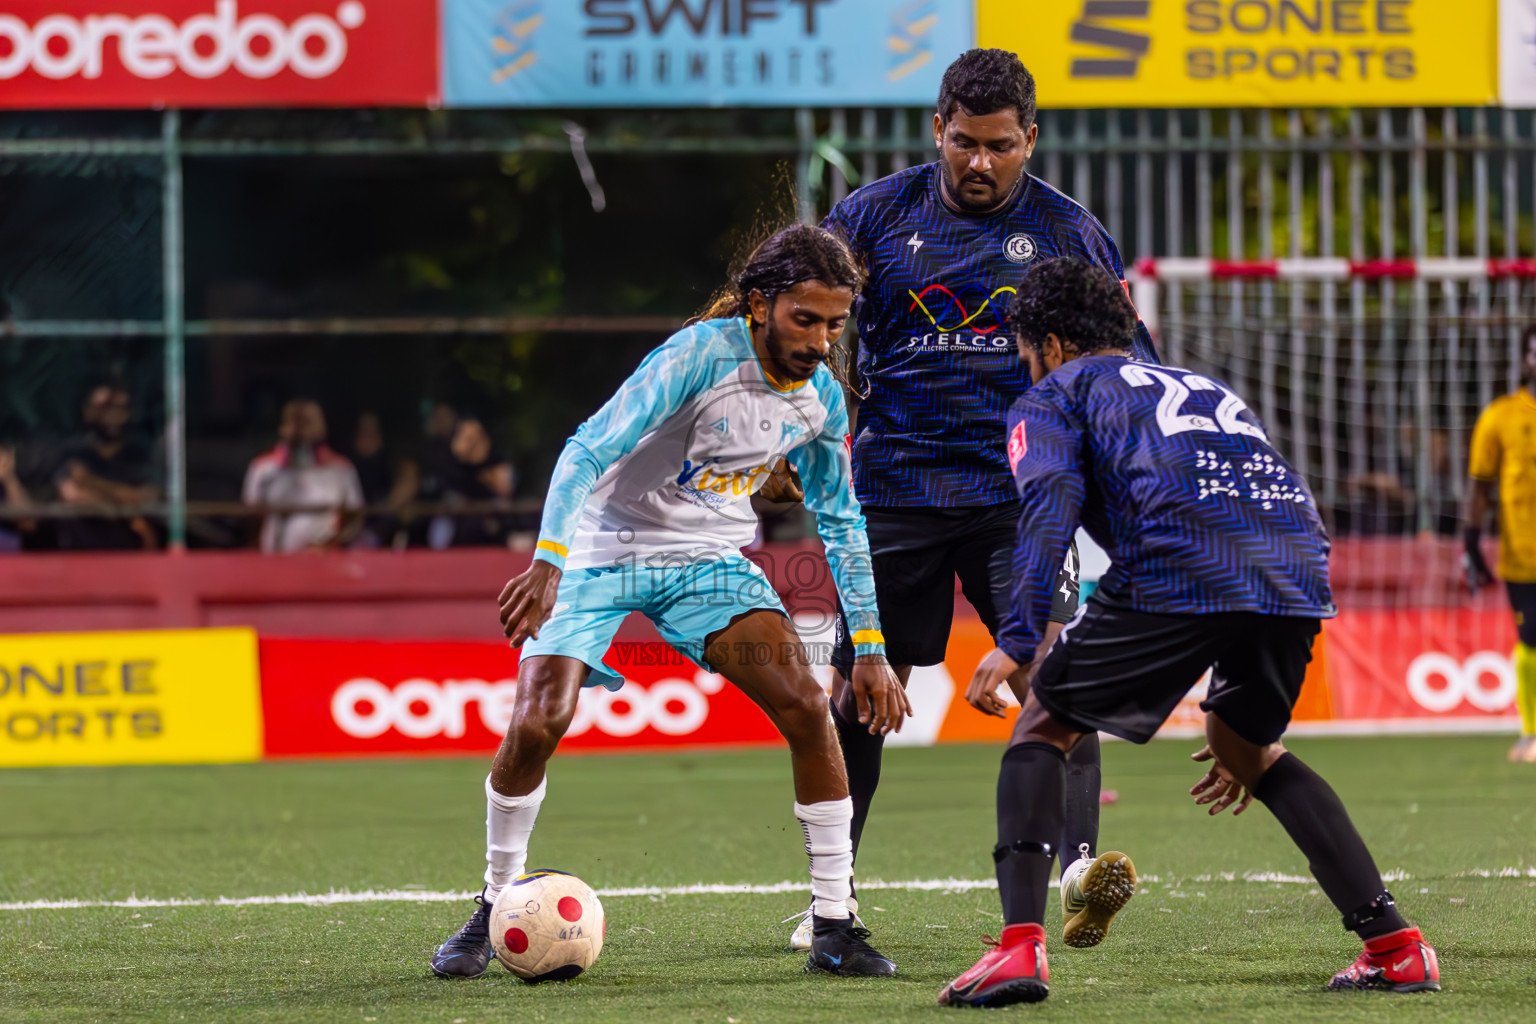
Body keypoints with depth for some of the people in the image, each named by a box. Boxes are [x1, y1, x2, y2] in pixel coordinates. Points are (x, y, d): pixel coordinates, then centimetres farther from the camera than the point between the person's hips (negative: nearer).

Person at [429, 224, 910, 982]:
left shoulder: (821, 396, -4)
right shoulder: (702, 354, -24)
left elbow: (840, 522, 10)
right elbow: (589, 449, -30)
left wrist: (870, 649, 7)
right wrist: (547, 562, -43)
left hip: (709, 561, 4)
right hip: (604, 550, -4)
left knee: (805, 704, -17)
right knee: (535, 726, -19)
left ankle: (833, 925, -10)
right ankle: (494, 909, 6)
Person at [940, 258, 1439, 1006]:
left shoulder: (1055, 394, 22)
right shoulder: (1205, 388, 40)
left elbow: (1051, 502, 0)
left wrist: (1017, 641, -9)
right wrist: (1242, 736, 47)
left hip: (1178, 567, -6)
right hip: (1299, 568, 6)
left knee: (1043, 723, 12)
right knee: (1246, 746, 30)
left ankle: (1020, 946, -6)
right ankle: (1393, 944, 21)